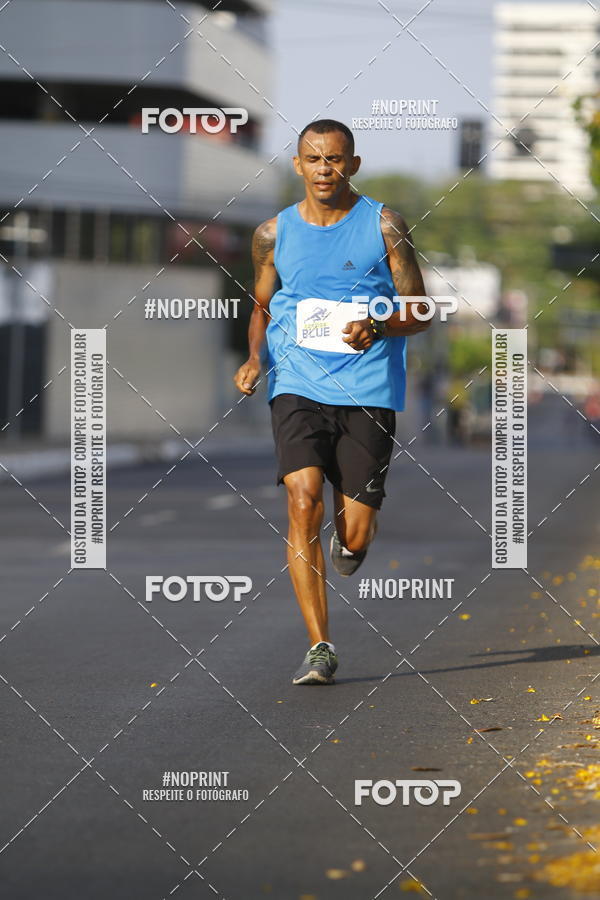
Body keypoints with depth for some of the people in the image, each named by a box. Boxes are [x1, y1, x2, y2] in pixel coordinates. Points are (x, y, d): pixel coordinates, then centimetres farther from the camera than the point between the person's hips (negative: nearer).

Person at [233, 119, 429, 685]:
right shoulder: (274, 234, 8)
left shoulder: (383, 225, 2)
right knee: (303, 502, -19)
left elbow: (420, 311, 2)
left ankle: (348, 539, 41)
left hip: (368, 389, -1)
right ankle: (319, 648, -15)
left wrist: (377, 326, -19)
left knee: (355, 535, -1)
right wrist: (253, 358, 2)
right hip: (297, 385, 1)